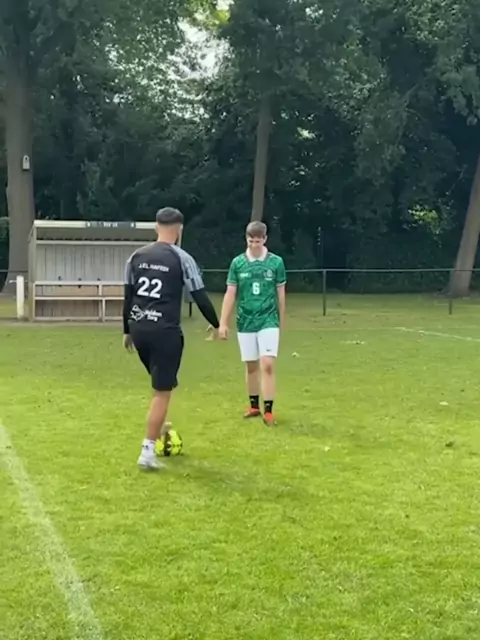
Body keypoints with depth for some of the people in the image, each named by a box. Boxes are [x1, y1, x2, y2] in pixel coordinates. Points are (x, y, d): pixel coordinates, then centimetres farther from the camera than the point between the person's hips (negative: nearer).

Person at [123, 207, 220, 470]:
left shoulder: (137, 256, 8)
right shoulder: (181, 258, -7)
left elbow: (127, 296, 12)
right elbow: (200, 297, -5)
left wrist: (127, 331, 21)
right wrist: (217, 325, 9)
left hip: (139, 329, 6)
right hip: (164, 331, -6)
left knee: (161, 384, 28)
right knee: (162, 392, 0)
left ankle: (158, 428, 39)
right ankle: (148, 450, -3)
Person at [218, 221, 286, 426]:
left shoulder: (276, 262, -2)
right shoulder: (238, 263, 0)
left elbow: (280, 294, 6)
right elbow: (230, 294, 3)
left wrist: (281, 322, 11)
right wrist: (223, 323, -2)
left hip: (268, 321, -2)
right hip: (245, 323, 2)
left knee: (268, 365, -11)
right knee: (251, 366, 11)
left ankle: (268, 411, -5)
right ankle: (254, 406, 26)